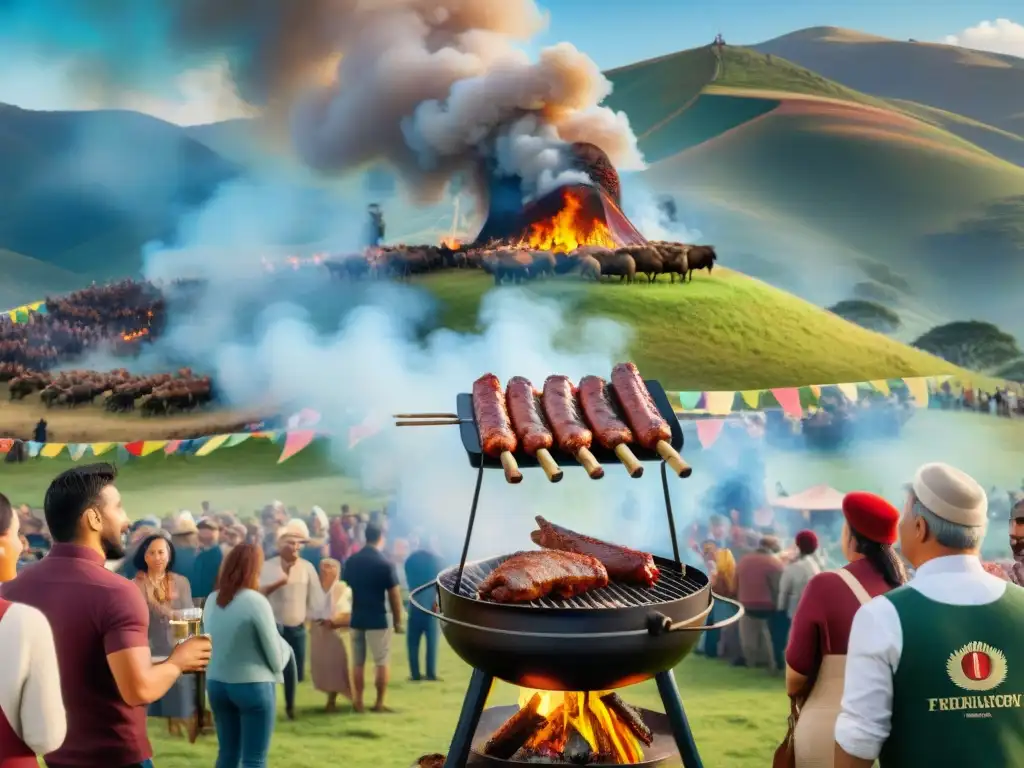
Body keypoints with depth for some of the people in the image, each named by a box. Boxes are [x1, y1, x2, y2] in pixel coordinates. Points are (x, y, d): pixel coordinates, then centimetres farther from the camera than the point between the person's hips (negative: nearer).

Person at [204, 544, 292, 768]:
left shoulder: (212, 600, 4)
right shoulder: (256, 601, -15)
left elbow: (211, 643, 14)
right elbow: (276, 657, -10)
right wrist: (285, 648, 9)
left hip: (216, 683, 6)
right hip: (252, 685, -6)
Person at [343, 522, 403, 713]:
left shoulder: (351, 561, 4)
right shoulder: (385, 563, -10)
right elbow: (394, 594, -9)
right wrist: (398, 621, -1)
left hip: (356, 618, 5)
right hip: (377, 619, -4)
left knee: (358, 662, 10)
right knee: (381, 662, 3)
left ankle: (358, 702, 13)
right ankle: (379, 703, 3)